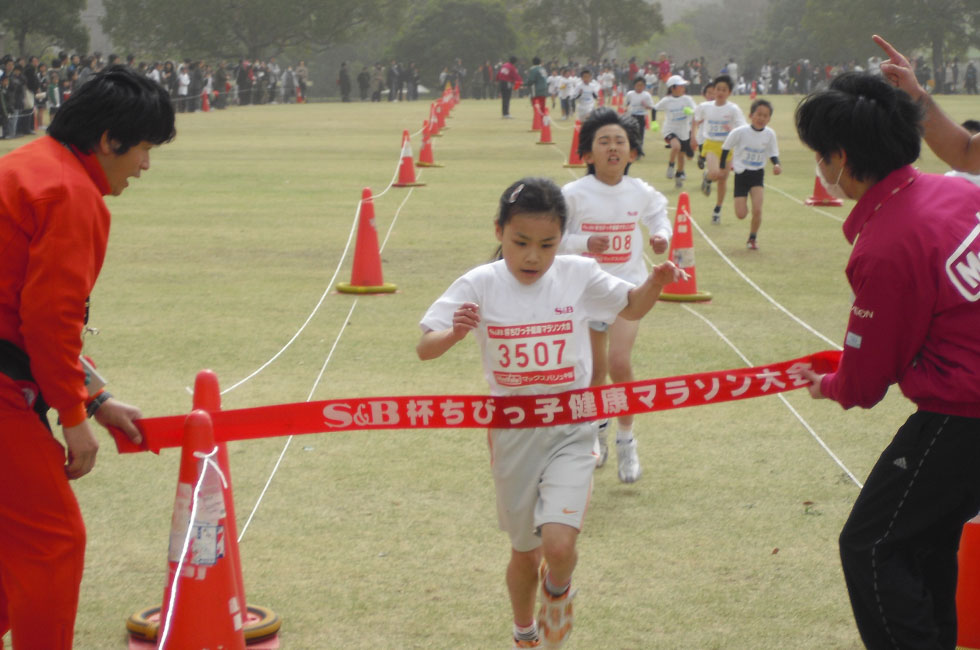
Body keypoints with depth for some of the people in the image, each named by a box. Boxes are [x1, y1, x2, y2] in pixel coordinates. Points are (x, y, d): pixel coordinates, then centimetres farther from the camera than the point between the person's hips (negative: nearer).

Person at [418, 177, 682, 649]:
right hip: (512, 436, 1)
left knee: (558, 545, -20)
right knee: (525, 551, 16)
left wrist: (656, 283, -11)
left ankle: (557, 591, 17)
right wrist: (455, 334, -34)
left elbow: (632, 308, 10)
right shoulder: (479, 285, -10)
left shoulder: (578, 275, -7)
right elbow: (424, 348, -12)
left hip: (570, 433, -1)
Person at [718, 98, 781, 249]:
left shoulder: (769, 134, -6)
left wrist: (776, 165, -17)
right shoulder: (740, 132, -14)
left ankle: (752, 239, 9)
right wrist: (723, 167, 5)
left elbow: (773, 153, 3)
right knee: (741, 214, -5)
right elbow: (726, 148, 0)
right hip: (741, 174, -1)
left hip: (758, 174, 1)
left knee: (757, 210, -14)